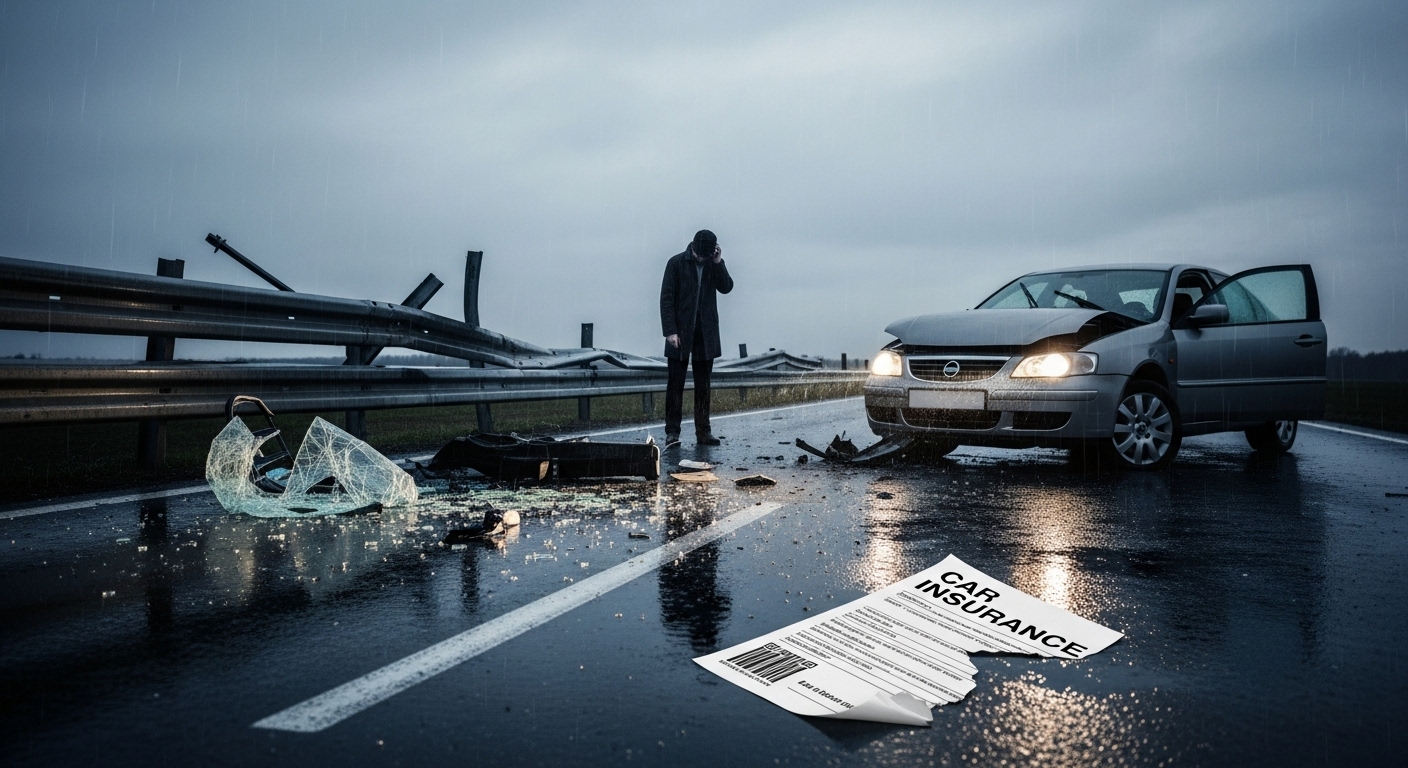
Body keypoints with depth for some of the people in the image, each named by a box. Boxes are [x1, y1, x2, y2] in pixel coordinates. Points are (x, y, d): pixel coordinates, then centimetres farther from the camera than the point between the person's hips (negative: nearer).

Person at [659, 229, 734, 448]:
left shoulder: (713, 264, 8)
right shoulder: (676, 263, -4)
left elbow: (726, 287, -3)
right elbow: (666, 298, -6)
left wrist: (718, 263, -12)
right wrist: (670, 331, -13)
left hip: (706, 334, 3)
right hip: (681, 333, -3)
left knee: (703, 385, 5)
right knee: (676, 384, -1)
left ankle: (703, 432, 9)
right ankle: (672, 432, 2)